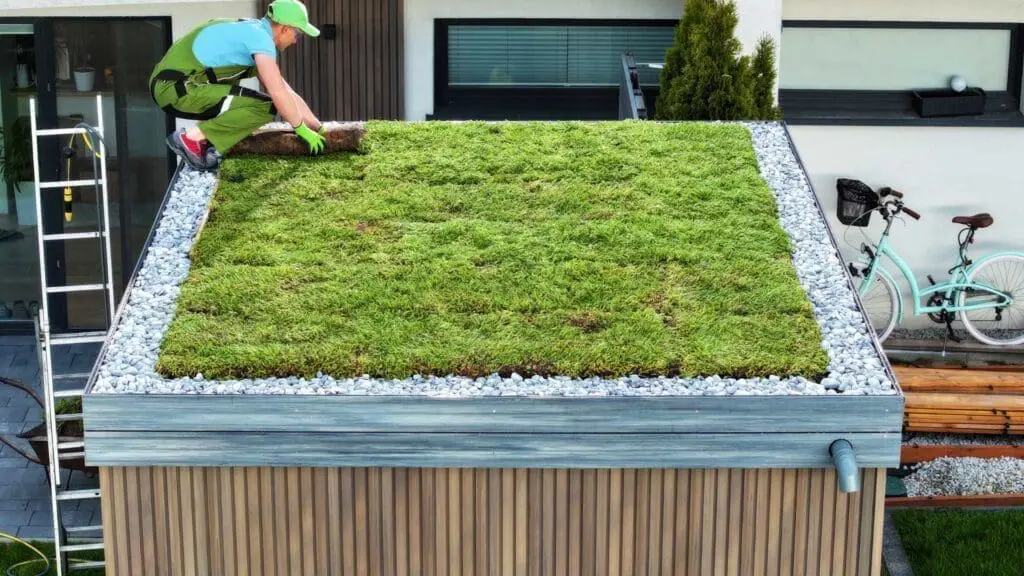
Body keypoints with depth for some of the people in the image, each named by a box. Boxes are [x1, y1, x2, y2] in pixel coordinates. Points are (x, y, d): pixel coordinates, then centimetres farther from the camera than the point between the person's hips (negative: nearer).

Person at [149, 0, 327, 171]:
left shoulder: (250, 31, 21)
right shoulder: (259, 36, -9)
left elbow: (284, 89, 24)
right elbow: (279, 94, -14)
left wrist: (318, 127, 23)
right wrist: (302, 130, -1)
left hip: (168, 85, 10)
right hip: (177, 89, -10)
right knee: (265, 107, -14)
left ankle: (207, 137, 14)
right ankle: (191, 138, -10)